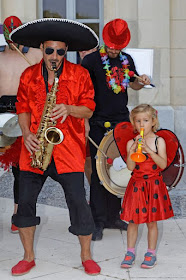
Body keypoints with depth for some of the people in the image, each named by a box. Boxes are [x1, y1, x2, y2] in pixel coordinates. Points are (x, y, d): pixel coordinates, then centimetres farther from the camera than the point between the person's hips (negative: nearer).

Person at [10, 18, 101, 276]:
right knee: (25, 201, 3)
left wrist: (68, 109, -18)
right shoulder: (28, 76, 7)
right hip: (34, 148, 3)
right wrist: (27, 134, -7)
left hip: (68, 148, -2)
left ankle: (86, 257, 14)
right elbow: (23, 108, 10)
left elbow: (88, 109, 2)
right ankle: (29, 257, 20)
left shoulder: (80, 74, 2)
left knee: (78, 202, -5)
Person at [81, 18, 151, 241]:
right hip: (99, 124, -5)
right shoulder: (92, 60, -7)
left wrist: (141, 82, -1)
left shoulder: (127, 60, 9)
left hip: (122, 122, 5)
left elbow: (132, 84, 23)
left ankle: (113, 216, 21)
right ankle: (98, 221, 2)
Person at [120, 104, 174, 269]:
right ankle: (130, 252, 16)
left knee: (152, 221, 5)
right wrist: (132, 150, -21)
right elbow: (130, 167, -8)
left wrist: (148, 149, -23)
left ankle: (151, 254, 16)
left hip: (154, 184, -1)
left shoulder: (159, 141, -3)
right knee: (132, 221, 4)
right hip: (136, 185, 1)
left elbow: (163, 164, -14)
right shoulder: (131, 143, 0)